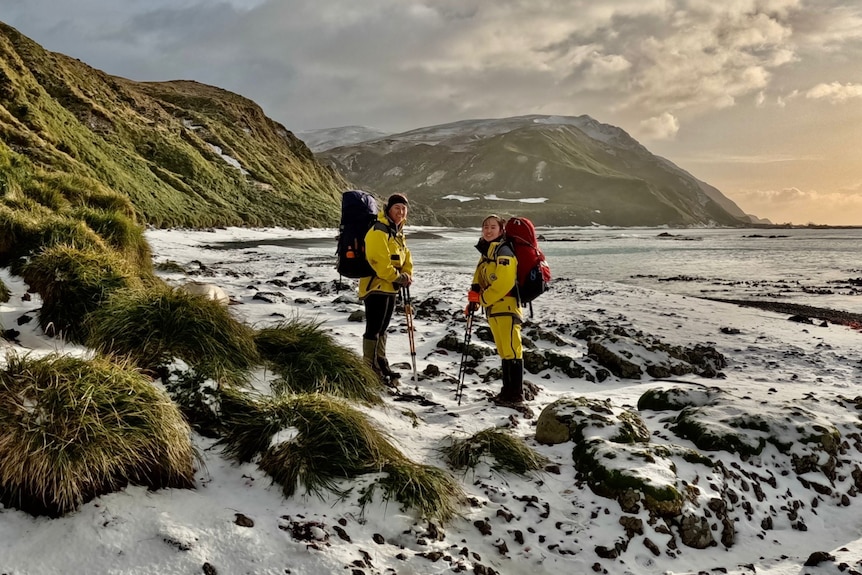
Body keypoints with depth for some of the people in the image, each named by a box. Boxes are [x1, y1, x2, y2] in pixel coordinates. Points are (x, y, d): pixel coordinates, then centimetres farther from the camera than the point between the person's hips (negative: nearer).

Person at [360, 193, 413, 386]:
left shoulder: (397, 232, 16)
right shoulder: (378, 231, -16)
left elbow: (405, 257, 18)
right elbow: (379, 261, -24)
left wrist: (407, 275, -1)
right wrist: (398, 278, -17)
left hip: (390, 288, 10)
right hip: (376, 286, -10)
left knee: (382, 328, 17)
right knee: (373, 329, -7)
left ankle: (381, 366, 26)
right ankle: (370, 369, -2)